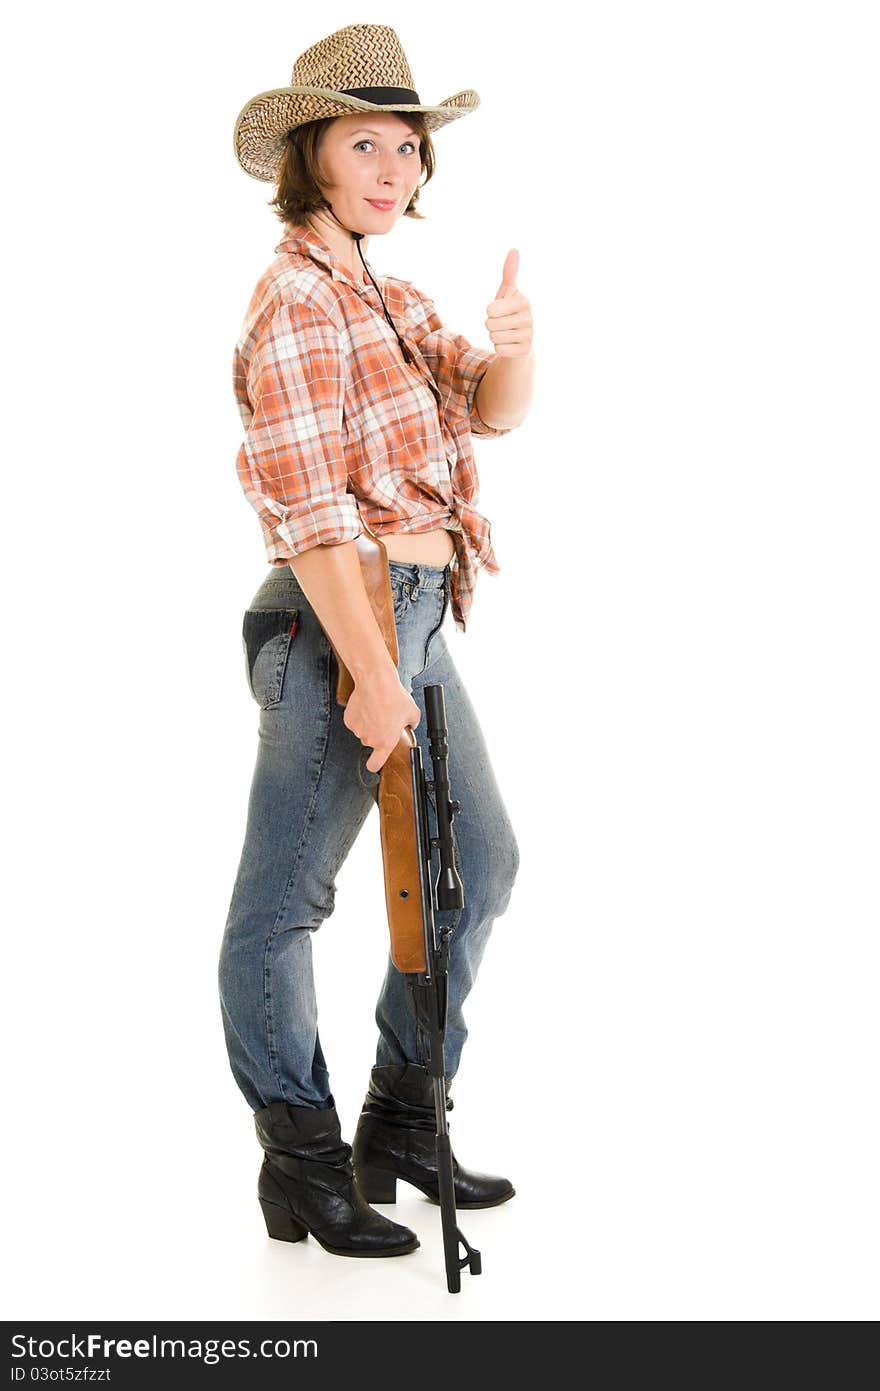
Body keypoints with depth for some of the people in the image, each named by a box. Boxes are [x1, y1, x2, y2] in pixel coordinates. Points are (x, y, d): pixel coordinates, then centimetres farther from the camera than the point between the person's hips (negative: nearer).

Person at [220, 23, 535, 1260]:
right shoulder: (297, 301, -11)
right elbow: (309, 508, -18)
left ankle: (403, 1123, 28)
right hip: (340, 616, -10)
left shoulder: (389, 296, 17)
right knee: (285, 899, -1)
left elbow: (493, 413, 10)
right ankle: (304, 1167, 9)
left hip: (417, 617, 10)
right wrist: (371, 672, -21)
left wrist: (514, 347, -13)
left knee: (478, 863, 17)